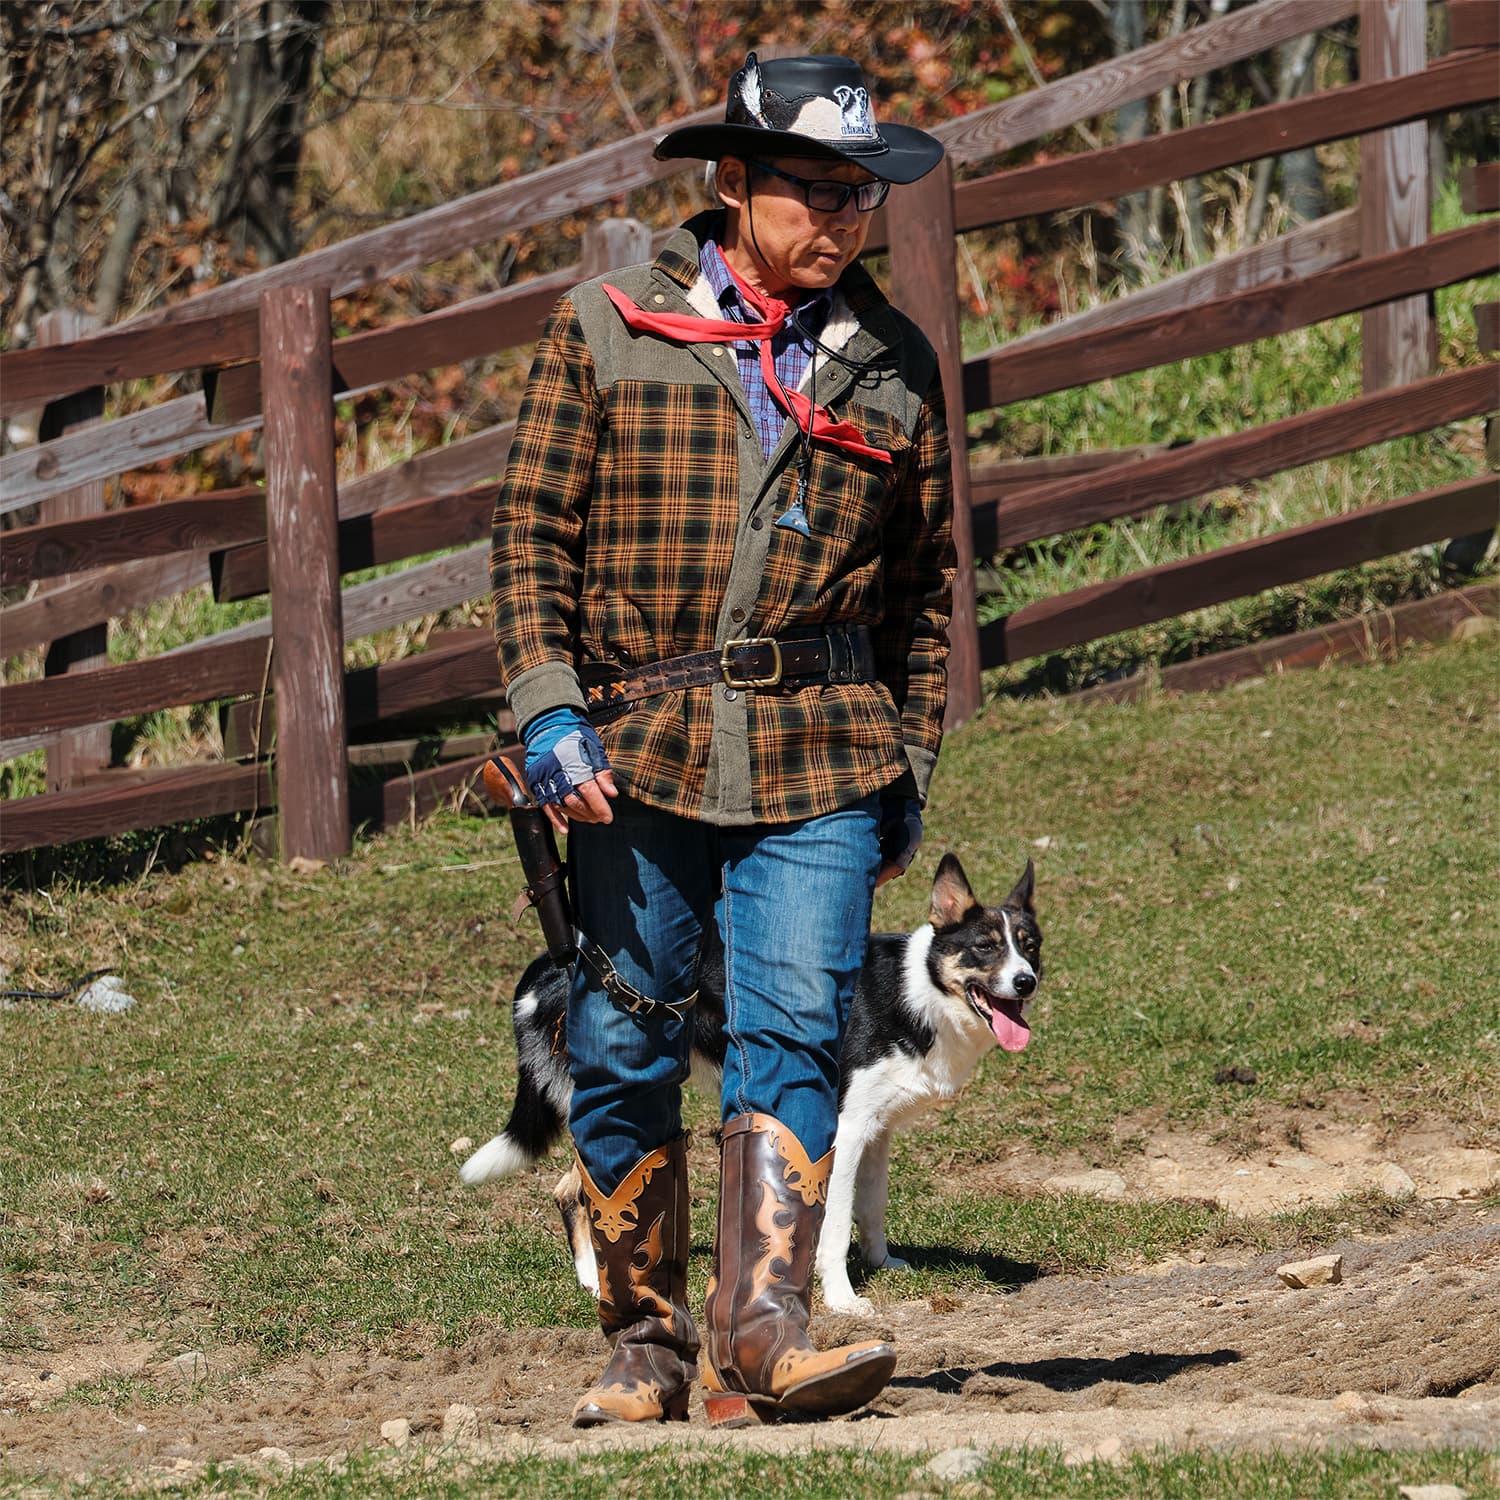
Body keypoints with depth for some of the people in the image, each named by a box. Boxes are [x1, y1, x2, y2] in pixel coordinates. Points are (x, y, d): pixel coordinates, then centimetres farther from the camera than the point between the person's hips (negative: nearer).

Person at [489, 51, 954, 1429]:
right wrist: (548, 709, -8)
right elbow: (533, 531, 3)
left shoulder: (891, 364, 11)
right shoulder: (608, 331, 3)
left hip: (820, 759, 1)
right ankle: (645, 1341, 16)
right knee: (624, 1051, 3)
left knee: (792, 1036, -13)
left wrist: (912, 767, 16)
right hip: (638, 748, -1)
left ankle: (762, 1339, -20)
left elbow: (926, 578, 18)